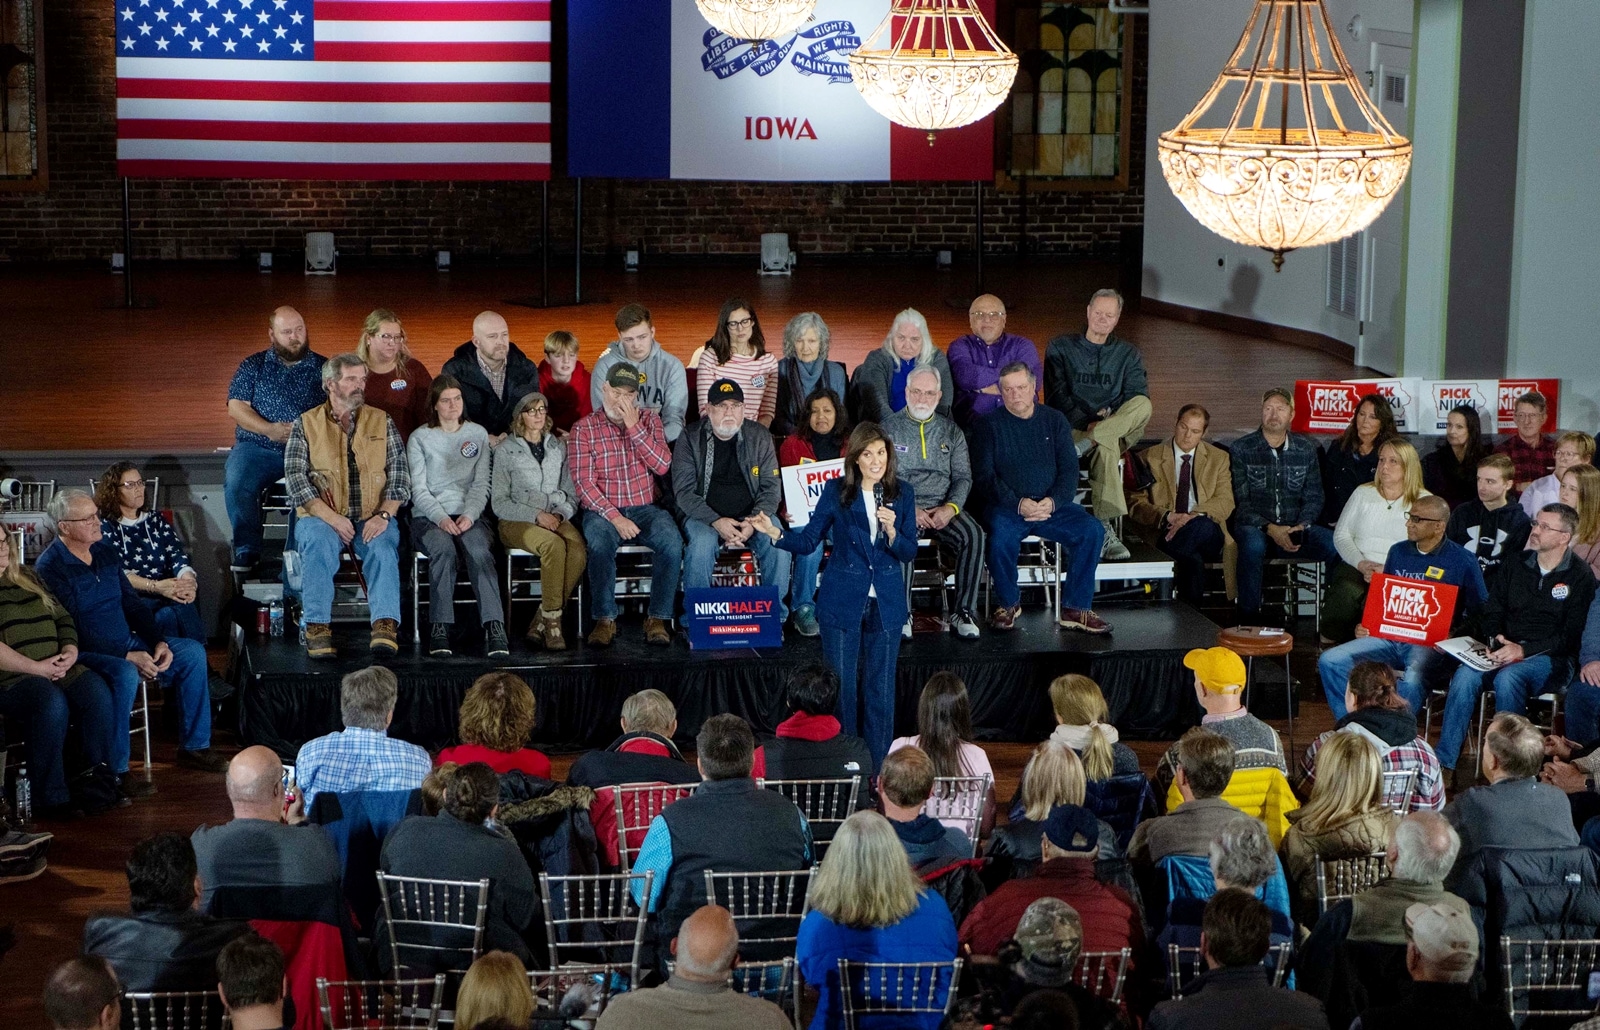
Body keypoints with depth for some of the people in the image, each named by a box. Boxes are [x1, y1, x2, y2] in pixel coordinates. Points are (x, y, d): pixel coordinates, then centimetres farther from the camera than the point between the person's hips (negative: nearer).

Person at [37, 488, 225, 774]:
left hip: (127, 642, 8)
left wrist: (159, 642, -3)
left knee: (193, 652, 0)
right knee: (125, 674, -37)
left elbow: (132, 603, 14)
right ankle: (115, 772, -26)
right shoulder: (49, 568, -15)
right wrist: (129, 656, -24)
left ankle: (194, 747, 6)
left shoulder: (104, 551, 10)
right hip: (88, 654, -8)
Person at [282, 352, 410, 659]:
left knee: (382, 546, -31)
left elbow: (399, 474, 7)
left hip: (372, 519, 1)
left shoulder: (382, 422, 15)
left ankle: (386, 625, -40)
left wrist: (384, 515, -10)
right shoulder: (305, 425, 9)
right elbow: (296, 479, -1)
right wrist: (332, 518, -14)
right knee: (318, 542, -33)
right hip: (322, 517, -1)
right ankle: (317, 627, -34)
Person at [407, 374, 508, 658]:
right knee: (444, 549, -35)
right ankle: (440, 627, -34)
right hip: (428, 517, -1)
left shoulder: (478, 434, 14)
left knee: (479, 550, -32)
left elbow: (481, 484, 8)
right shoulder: (420, 438, 8)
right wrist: (441, 518, -16)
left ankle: (494, 627, -41)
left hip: (468, 515, 1)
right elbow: (418, 489, 1)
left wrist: (469, 515, -11)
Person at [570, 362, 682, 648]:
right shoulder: (585, 428, 2)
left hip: (644, 509, 2)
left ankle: (658, 618, -20)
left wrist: (633, 427, -11)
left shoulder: (649, 420, 10)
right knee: (600, 543, -36)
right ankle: (605, 619, -23)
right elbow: (585, 484, -6)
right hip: (602, 510, -2)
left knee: (671, 540, -29)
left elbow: (662, 465, -5)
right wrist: (615, 517, -18)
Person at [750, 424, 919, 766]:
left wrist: (891, 530, -17)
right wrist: (775, 532, -19)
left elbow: (909, 552, 2)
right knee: (841, 686, 2)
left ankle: (878, 768, 16)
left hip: (886, 604, 1)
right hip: (842, 602, -1)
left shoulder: (902, 494, 2)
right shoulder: (836, 491, -2)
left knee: (880, 687, 6)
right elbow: (808, 541, -3)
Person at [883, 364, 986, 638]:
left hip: (943, 509, 3)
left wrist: (951, 507, -10)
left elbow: (963, 476, 11)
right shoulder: (889, 428, 8)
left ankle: (964, 612, -23)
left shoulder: (950, 431, 17)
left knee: (974, 535, -28)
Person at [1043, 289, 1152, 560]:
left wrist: (1112, 415, -17)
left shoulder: (1128, 354, 17)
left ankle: (1086, 443, -42)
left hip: (1118, 427, 2)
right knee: (1106, 444, -38)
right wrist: (1086, 423, -16)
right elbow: (1056, 396, -1)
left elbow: (1137, 396, 4)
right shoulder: (1060, 347, 11)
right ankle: (1105, 529, -44)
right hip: (1071, 427, -2)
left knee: (1143, 405, -31)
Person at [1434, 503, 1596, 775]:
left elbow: (1571, 636, -8)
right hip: (1505, 650, 4)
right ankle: (1443, 760, -28)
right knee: (1466, 673, -27)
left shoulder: (1580, 577, -1)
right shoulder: (1517, 565, 15)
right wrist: (1496, 638, -7)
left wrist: (1524, 650, -18)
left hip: (1549, 658, -4)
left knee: (1508, 677, -36)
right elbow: (1491, 612, 16)